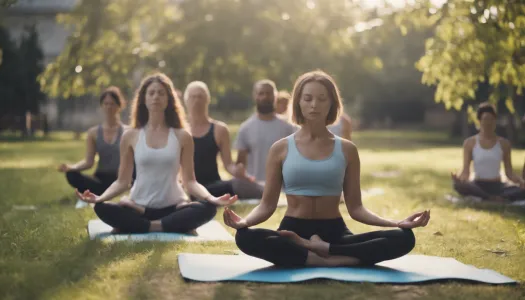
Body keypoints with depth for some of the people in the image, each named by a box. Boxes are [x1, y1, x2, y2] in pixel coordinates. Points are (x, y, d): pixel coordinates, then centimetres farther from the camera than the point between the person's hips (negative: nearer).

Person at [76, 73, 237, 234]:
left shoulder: (182, 136, 3)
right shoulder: (131, 136, 4)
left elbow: (189, 181, 1)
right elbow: (122, 181, 4)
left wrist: (211, 198, -19)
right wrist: (100, 197, -15)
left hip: (173, 207, 0)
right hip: (139, 208, 1)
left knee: (208, 208, -30)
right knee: (102, 208, -28)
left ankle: (148, 226, -23)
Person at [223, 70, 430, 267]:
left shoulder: (346, 150, 7)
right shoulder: (281, 148, 5)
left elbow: (355, 207, 7)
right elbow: (267, 205, 3)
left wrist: (396, 223, -8)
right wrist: (244, 221, -19)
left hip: (335, 233, 2)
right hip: (293, 231, -1)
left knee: (404, 238, -24)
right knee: (245, 237, -36)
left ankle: (321, 248, -24)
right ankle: (333, 259, -31)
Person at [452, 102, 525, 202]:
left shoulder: (504, 143, 5)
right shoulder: (470, 143, 1)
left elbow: (509, 172, 4)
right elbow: (466, 171, -4)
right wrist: (459, 177, -28)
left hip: (497, 186, 1)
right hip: (478, 186, -1)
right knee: (458, 185, -36)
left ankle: (483, 198, -35)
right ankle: (500, 199, -34)